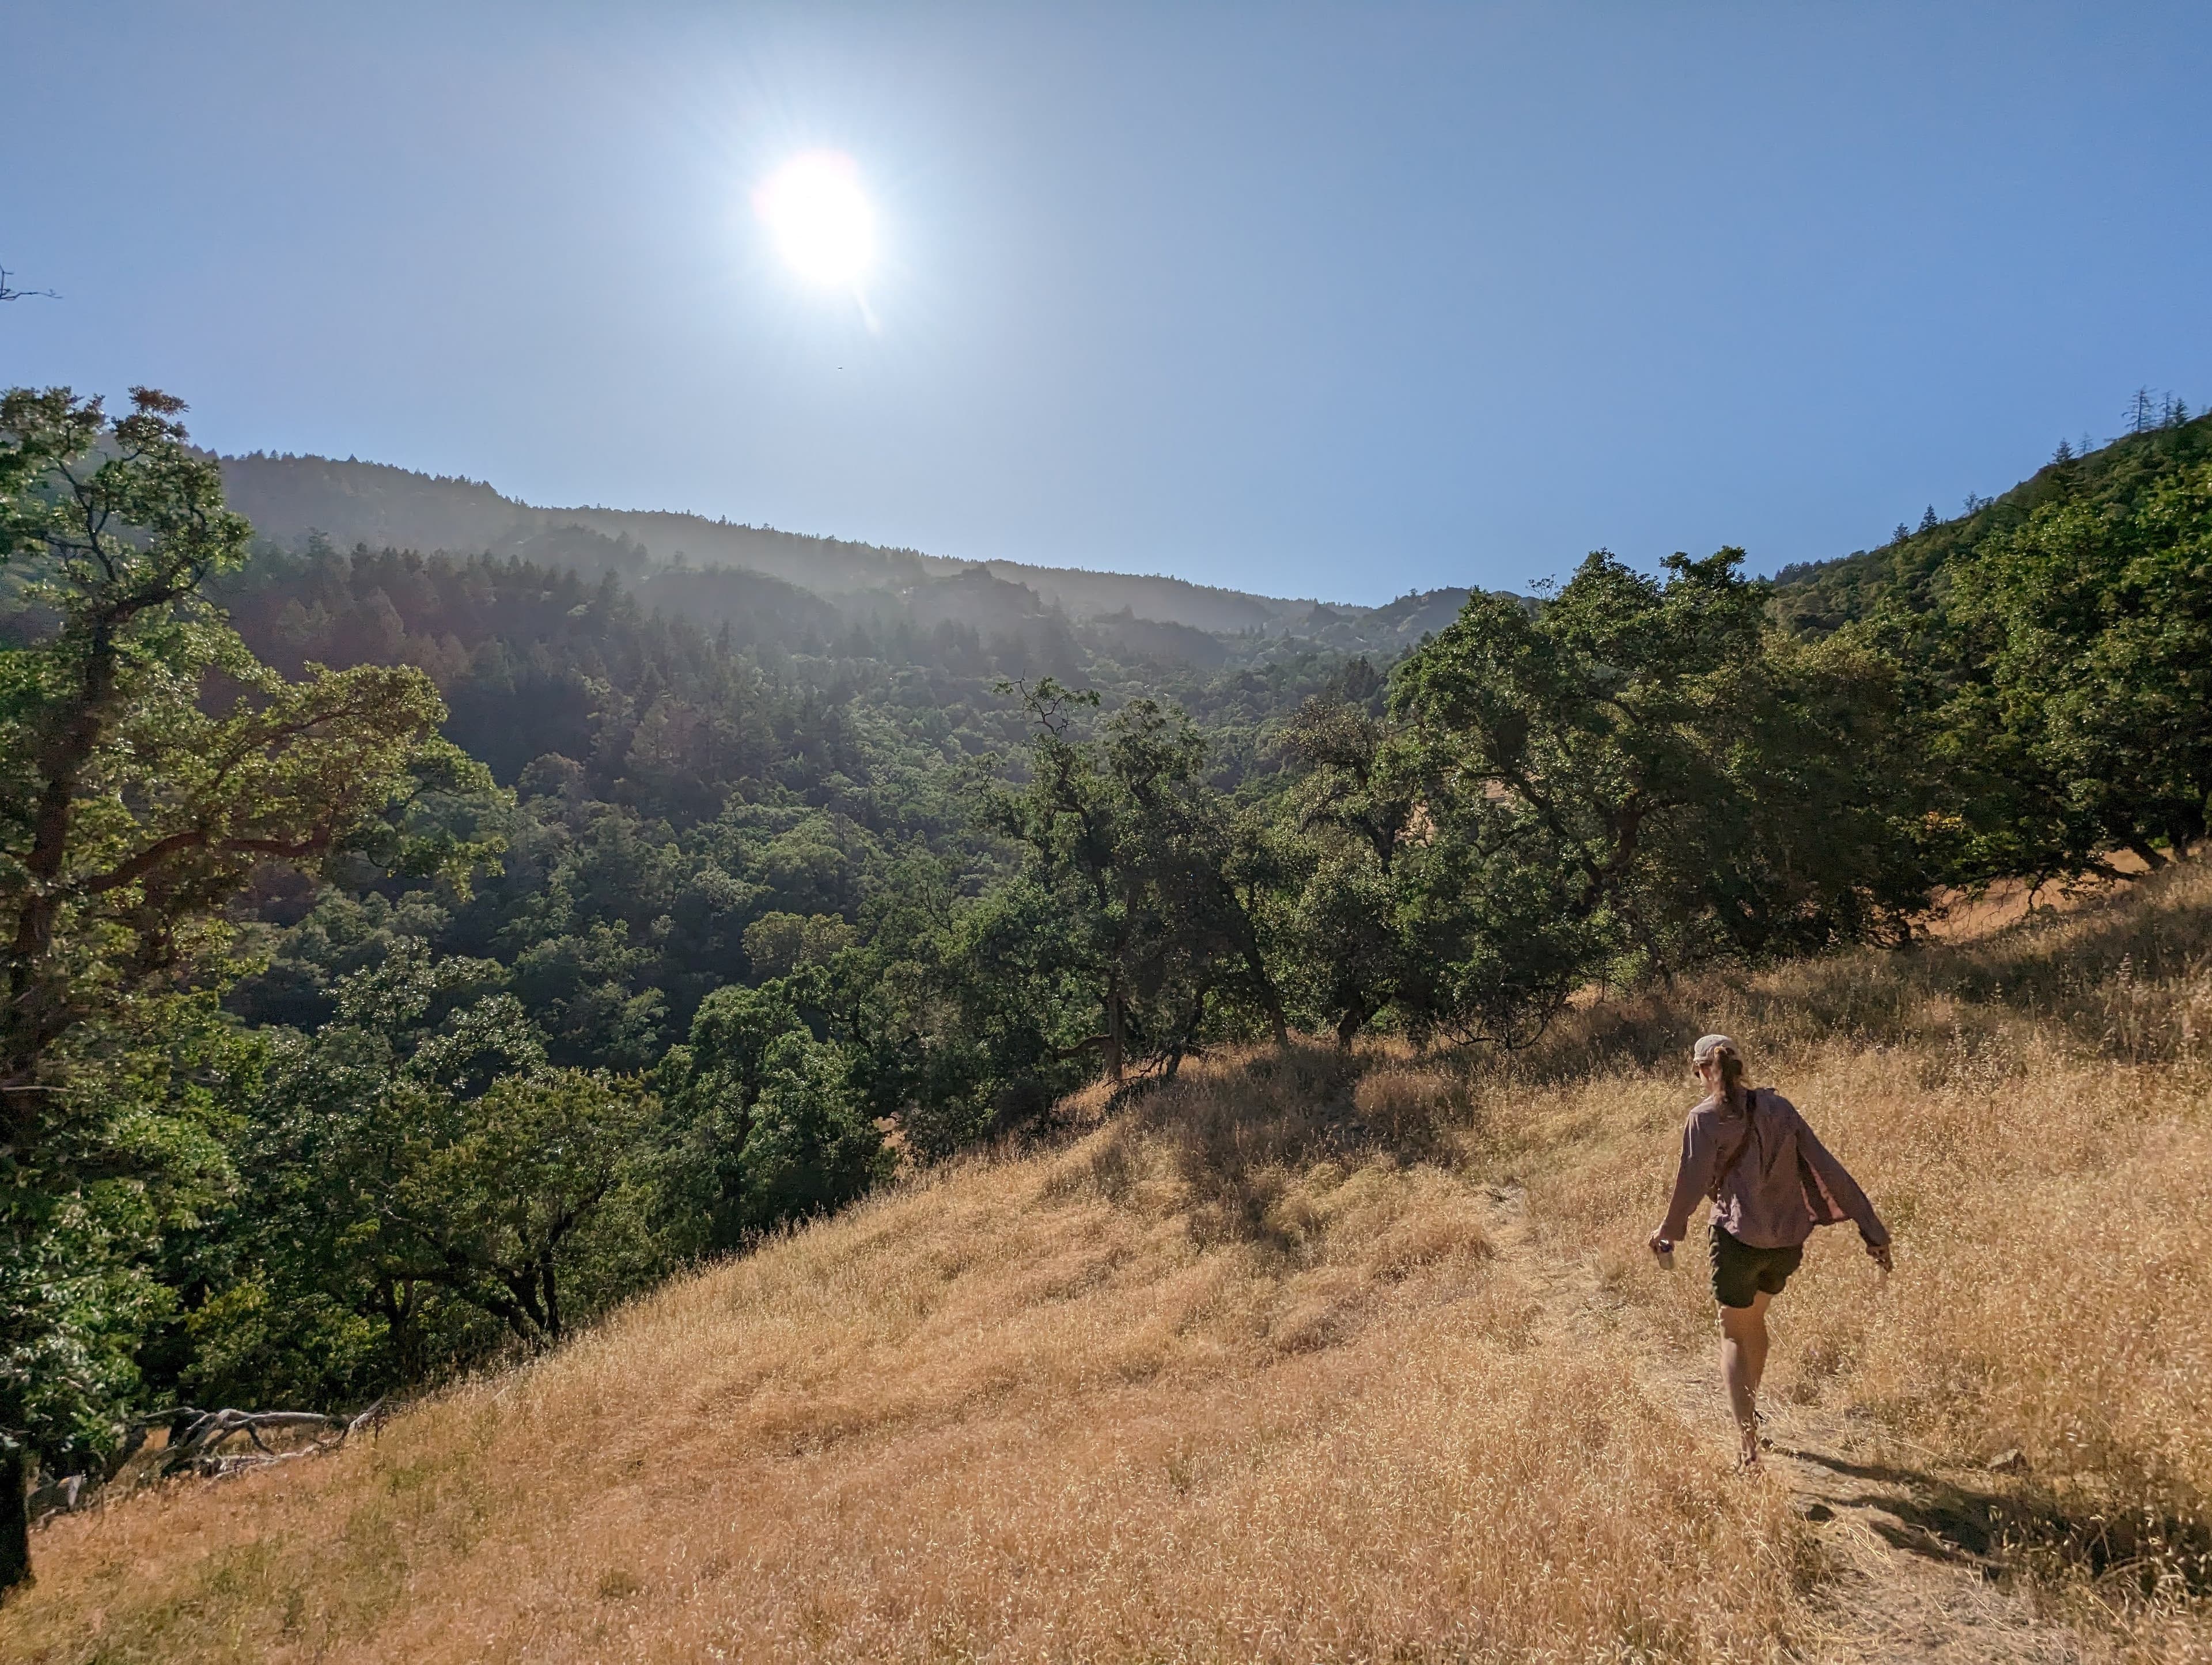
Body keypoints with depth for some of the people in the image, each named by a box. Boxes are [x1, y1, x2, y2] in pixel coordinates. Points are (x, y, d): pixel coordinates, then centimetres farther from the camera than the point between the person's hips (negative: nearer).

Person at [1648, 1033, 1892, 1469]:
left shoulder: (1704, 1119, -10)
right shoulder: (1778, 1107, 2)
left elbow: (1691, 1183, -10)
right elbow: (1825, 1168, 1)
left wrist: (1668, 1230, 6)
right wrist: (1871, 1228, 3)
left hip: (1738, 1237, -5)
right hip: (1788, 1240, 5)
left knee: (1734, 1334, 8)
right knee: (1754, 1318, 27)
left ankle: (1750, 1447, -3)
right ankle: (1749, 1409, 45)